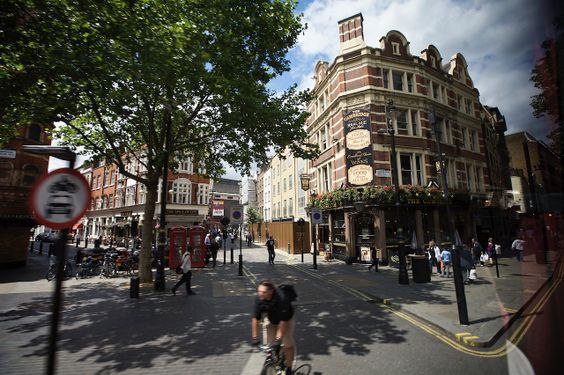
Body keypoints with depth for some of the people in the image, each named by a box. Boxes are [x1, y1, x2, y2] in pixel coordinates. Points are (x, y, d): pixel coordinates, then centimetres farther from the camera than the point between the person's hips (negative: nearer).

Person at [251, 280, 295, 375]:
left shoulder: (281, 298, -40)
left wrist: (278, 338, -33)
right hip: (271, 320, 4)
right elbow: (255, 318, -19)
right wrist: (255, 337, -18)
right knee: (270, 345, 2)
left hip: (286, 320, -3)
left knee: (288, 345, -4)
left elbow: (283, 320, -34)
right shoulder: (259, 299, -26)